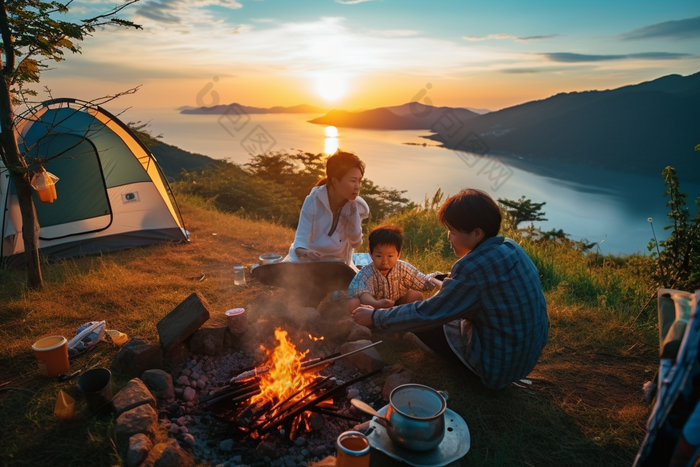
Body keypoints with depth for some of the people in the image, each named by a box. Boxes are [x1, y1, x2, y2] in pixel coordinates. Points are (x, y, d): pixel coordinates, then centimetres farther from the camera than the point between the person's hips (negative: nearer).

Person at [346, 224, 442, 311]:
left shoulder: (403, 268, -16)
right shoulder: (366, 273, -28)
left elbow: (423, 280, -13)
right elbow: (363, 293, -44)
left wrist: (439, 284, -32)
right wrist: (376, 304, -66)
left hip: (395, 304, 4)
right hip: (371, 304, -3)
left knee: (417, 295, -12)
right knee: (353, 303, -31)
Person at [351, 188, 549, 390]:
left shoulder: (474, 268, -29)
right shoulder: (509, 247, -3)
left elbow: (425, 314, -21)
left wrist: (375, 317, -10)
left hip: (500, 365, -8)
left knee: (424, 323, 2)